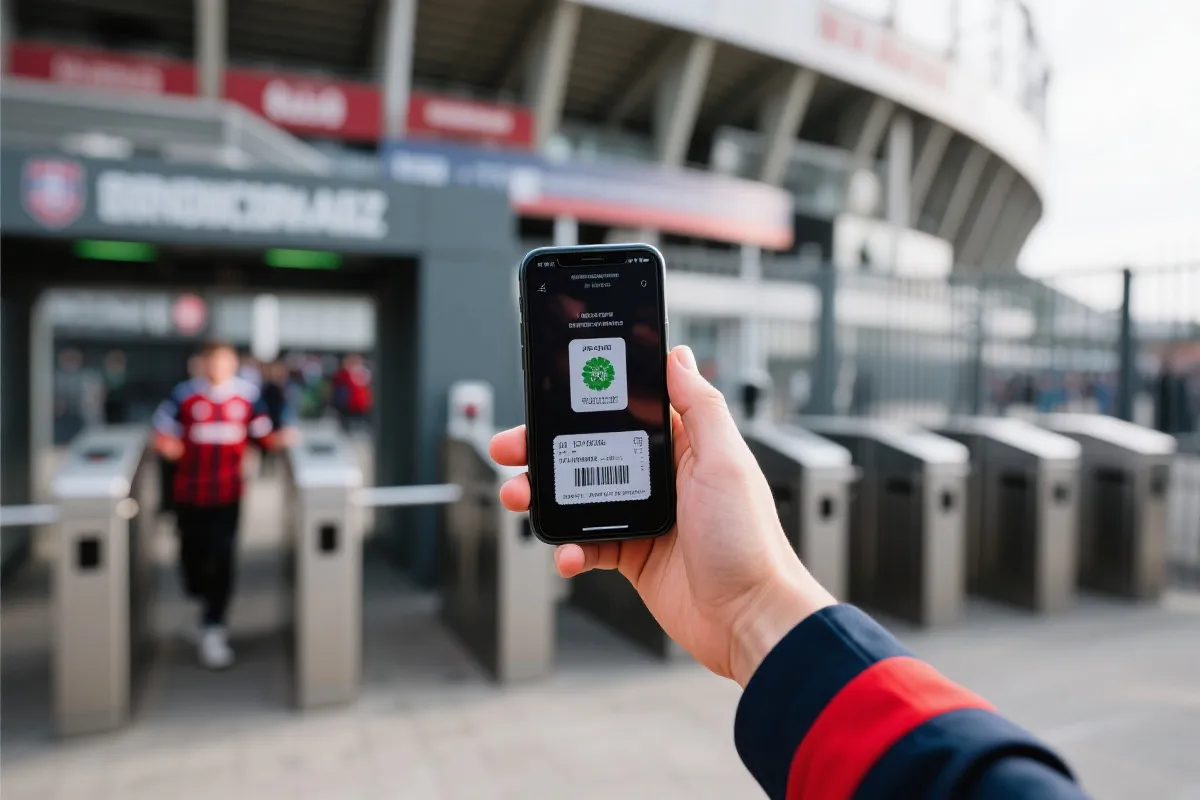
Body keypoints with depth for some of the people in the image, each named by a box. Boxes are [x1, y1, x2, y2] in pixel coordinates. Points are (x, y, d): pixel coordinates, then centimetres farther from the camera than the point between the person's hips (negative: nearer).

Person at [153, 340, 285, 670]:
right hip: (190, 491, 0)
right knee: (193, 552, 13)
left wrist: (280, 439, -14)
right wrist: (168, 446, -17)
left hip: (228, 492, 0)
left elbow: (263, 434, 5)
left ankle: (212, 628, 7)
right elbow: (162, 434, 3)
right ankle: (201, 603, 43)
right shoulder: (184, 394, -4)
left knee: (222, 558, -2)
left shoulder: (248, 394, -1)